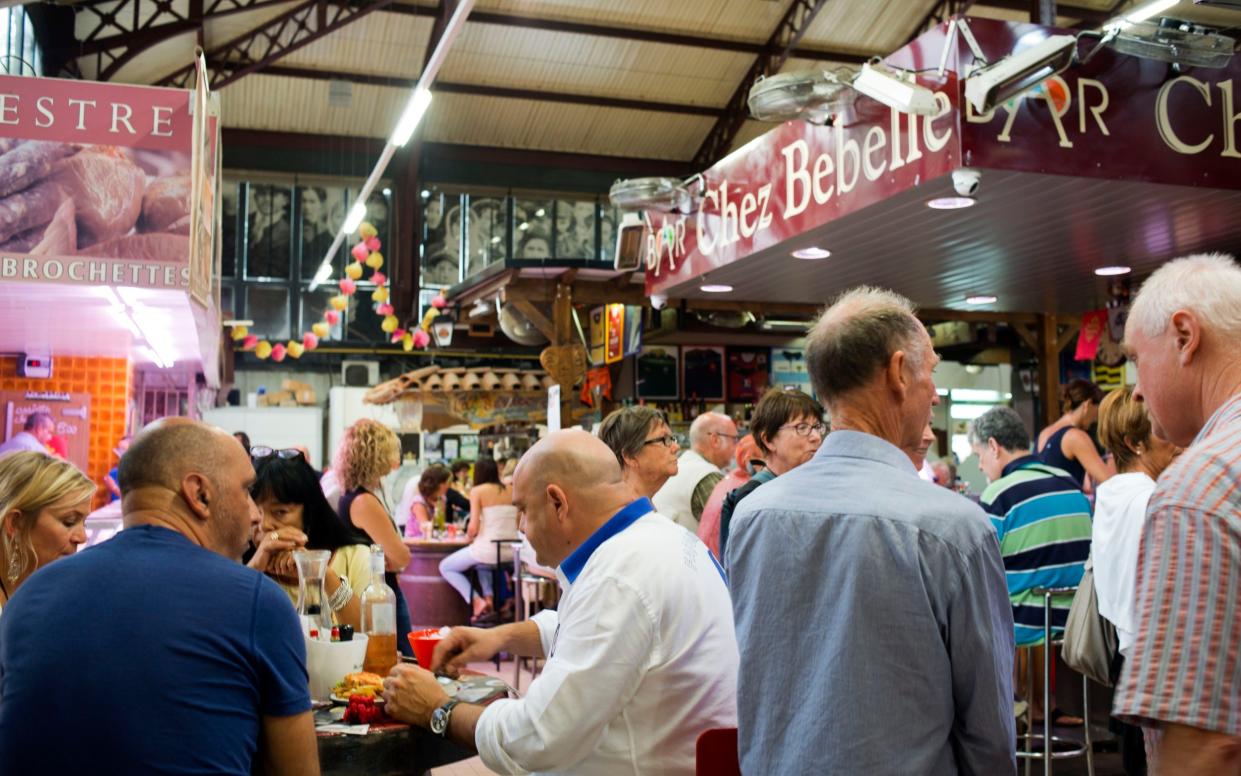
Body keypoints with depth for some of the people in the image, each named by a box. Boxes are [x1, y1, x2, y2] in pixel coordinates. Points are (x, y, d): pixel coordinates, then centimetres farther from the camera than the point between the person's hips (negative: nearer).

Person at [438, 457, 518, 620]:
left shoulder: (477, 491, -4)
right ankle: (489, 597, 17)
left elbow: (474, 527, -12)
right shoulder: (511, 490, 8)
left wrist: (469, 536, 11)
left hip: (488, 548, -6)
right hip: (511, 552, 6)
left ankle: (476, 601, 0)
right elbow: (518, 524, 12)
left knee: (445, 567, 17)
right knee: (482, 561, 40)